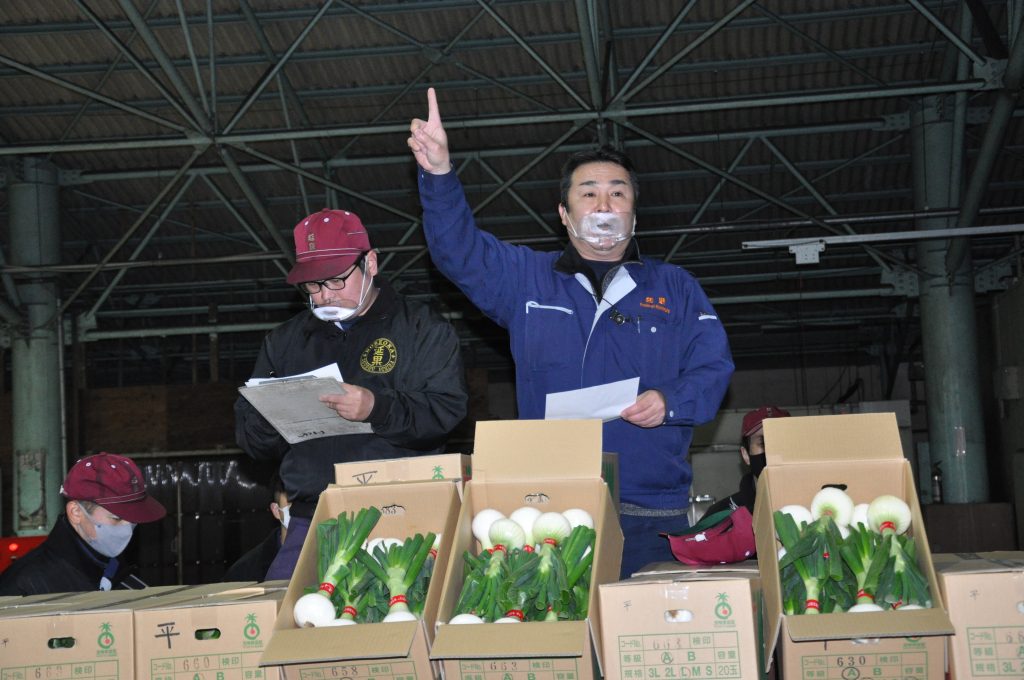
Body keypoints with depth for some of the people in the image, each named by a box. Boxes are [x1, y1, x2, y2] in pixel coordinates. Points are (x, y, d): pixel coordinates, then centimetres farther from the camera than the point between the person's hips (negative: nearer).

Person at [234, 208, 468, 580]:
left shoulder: (423, 328, 7)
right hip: (311, 519, 3)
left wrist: (378, 409, -21)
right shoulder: (284, 341, 19)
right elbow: (249, 436, 18)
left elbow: (448, 410, -6)